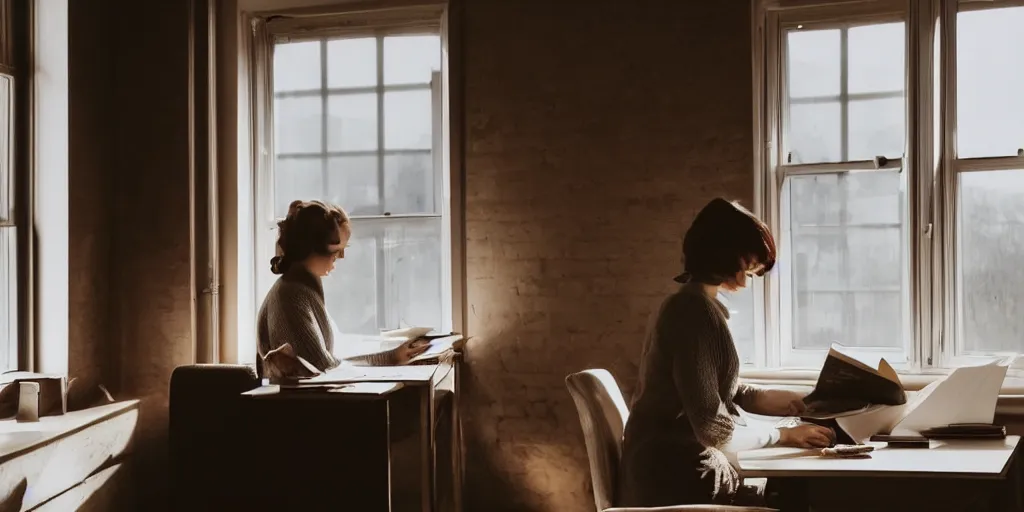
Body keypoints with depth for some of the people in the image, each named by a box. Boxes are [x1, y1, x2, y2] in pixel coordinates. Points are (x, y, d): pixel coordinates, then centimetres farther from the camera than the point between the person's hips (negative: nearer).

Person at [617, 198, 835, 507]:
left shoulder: (690, 304, 14)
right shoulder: (696, 309, -17)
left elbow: (731, 395, 16)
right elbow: (712, 426, -21)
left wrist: (800, 402, 10)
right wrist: (785, 436, -10)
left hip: (673, 468, 9)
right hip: (677, 479, -9)